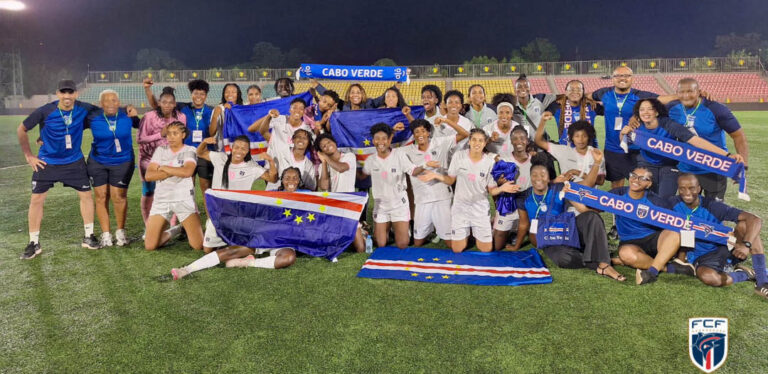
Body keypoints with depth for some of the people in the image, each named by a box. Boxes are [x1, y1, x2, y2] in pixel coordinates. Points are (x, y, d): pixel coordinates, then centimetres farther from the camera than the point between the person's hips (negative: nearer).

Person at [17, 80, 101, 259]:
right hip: (47, 162, -1)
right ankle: (34, 243, 13)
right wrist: (29, 155, -2)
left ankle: (88, 237, 18)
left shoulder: (84, 109, -13)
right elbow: (21, 130, -4)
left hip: (74, 161, 2)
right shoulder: (45, 111, -18)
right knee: (36, 199, 0)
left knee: (86, 194, 3)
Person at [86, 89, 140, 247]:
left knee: (118, 197, -2)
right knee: (101, 197, 4)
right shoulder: (93, 118, -9)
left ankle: (120, 232, 19)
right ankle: (106, 234, 16)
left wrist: (135, 116, -11)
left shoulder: (127, 116, -8)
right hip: (97, 163, 1)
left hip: (122, 162, -1)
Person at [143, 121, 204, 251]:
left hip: (184, 199, -3)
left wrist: (164, 168, -8)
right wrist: (176, 172, -10)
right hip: (161, 200, 3)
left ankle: (187, 229, 27)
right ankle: (174, 231, 26)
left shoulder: (190, 151, 1)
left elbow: (187, 171, -21)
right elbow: (148, 176, -2)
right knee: (149, 246, -2)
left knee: (198, 245, -8)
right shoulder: (160, 150, 10)